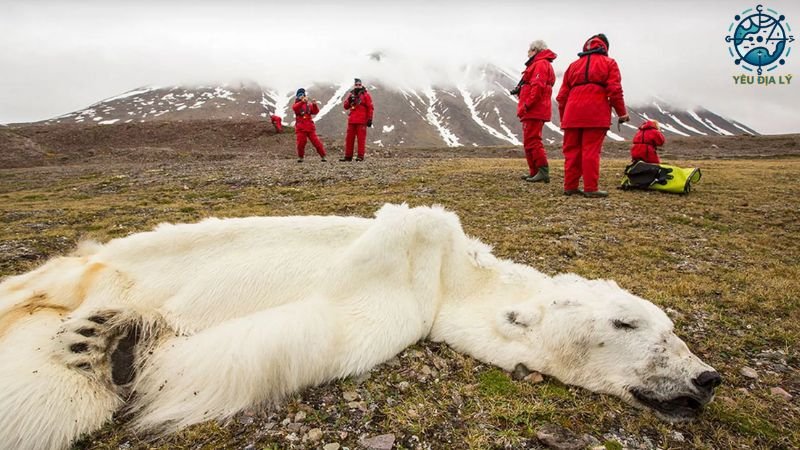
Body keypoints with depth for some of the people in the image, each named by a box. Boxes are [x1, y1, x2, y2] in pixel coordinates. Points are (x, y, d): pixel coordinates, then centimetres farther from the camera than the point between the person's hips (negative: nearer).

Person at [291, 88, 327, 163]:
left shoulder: (309, 104, 11)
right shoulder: (297, 104, 5)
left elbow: (315, 111, 0)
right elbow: (294, 108, -20)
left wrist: (314, 104, -19)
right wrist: (302, 102, -36)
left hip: (310, 127, 1)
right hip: (301, 128, -1)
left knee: (316, 142, -3)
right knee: (301, 143, -5)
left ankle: (323, 156, 4)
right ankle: (300, 157, 15)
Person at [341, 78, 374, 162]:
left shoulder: (365, 94, 0)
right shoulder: (351, 94, 15)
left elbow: (370, 108, -3)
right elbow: (346, 106, 13)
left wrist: (370, 119, -9)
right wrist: (349, 100, -6)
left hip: (361, 121, -5)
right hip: (351, 120, 5)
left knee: (361, 138, -5)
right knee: (349, 138, 5)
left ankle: (360, 156, -3)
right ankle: (348, 156, 11)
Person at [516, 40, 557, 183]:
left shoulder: (540, 64, -8)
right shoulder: (537, 64, 25)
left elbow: (537, 87, -21)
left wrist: (526, 105, -22)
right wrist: (524, 107, 15)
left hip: (534, 111, -11)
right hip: (534, 111, 11)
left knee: (532, 141, -13)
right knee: (530, 141, 15)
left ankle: (543, 171, -14)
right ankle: (534, 172, 20)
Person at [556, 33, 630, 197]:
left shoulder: (573, 65, 23)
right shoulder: (609, 63, 11)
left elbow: (562, 95, 18)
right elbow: (615, 90, -1)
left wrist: (563, 118, 24)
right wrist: (622, 112, 6)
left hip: (572, 115, 4)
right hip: (596, 115, -4)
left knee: (572, 151, 8)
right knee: (591, 151, -5)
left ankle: (570, 187, 10)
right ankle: (590, 188, -5)